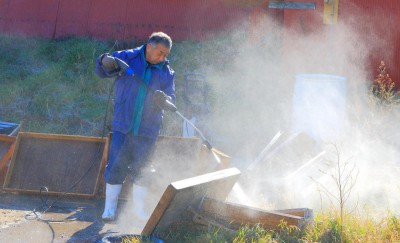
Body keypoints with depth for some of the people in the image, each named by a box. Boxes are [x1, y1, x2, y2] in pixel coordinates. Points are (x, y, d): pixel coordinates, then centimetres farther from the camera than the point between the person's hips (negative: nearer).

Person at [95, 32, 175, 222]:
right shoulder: (127, 58, -1)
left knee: (141, 168, 8)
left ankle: (139, 207, 20)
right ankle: (110, 207, 10)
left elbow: (171, 98, 1)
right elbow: (101, 70, 2)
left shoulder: (166, 73, 4)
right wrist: (106, 62, -21)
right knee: (116, 166, 0)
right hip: (122, 125, -1)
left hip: (147, 129, 1)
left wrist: (164, 99, -23)